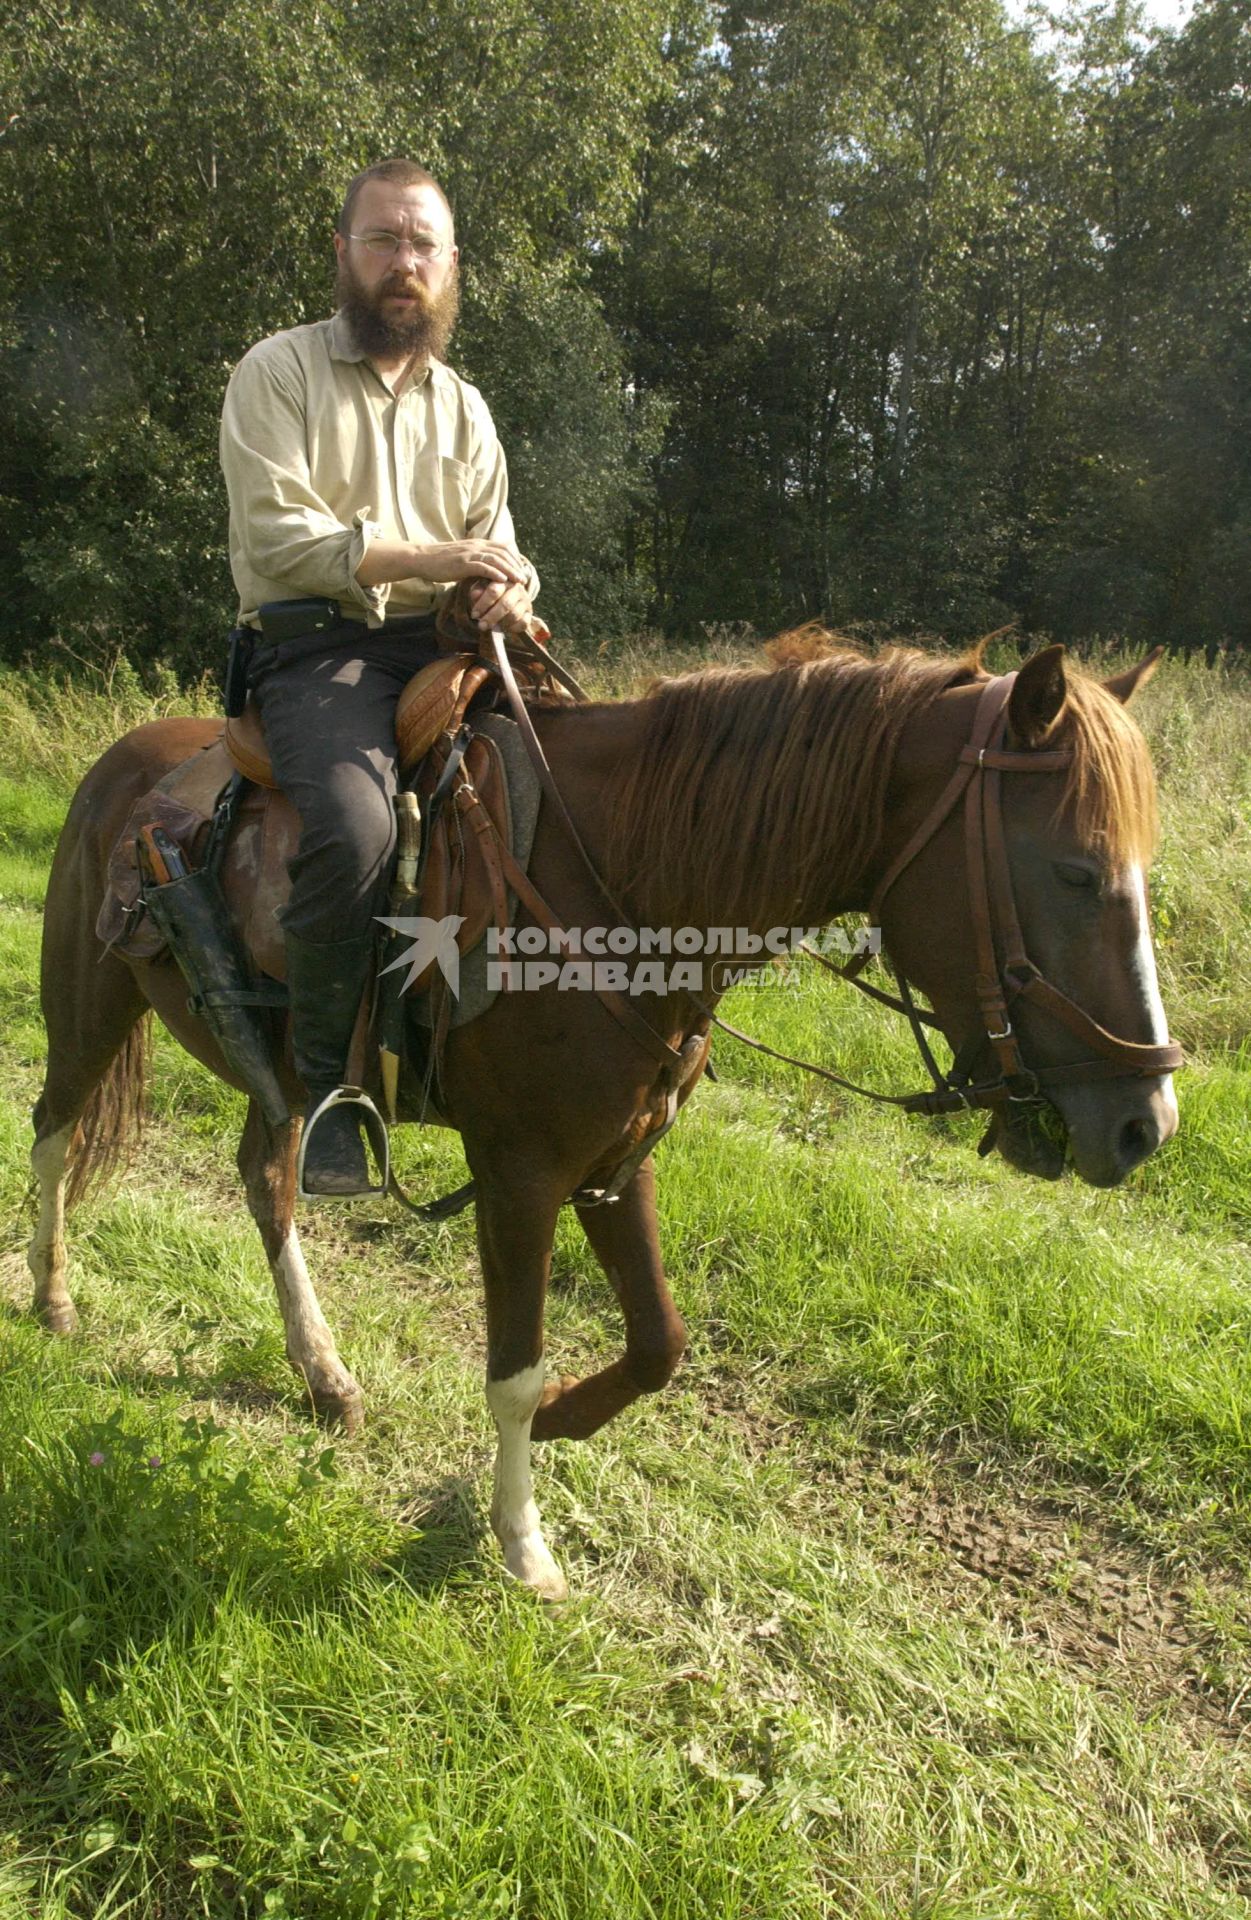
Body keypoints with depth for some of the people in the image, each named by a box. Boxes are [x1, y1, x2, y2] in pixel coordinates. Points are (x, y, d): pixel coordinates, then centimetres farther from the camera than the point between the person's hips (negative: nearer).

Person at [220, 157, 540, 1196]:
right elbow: (278, 536, -9)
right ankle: (322, 1081, -14)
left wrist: (510, 589, -10)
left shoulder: (463, 405, 19)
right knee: (356, 826, -33)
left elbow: (496, 544, 16)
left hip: (443, 644, 6)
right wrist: (425, 558, -18)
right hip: (315, 650, -5)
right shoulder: (278, 371, 3)